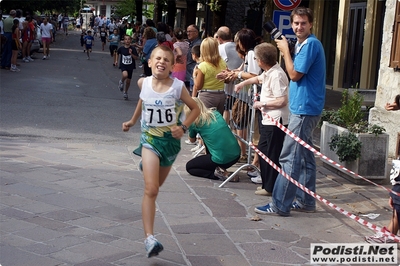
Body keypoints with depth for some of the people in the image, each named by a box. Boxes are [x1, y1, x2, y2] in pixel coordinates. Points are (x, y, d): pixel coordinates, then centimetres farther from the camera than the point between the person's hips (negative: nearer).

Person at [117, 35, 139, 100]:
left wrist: (131, 54, -26)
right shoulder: (121, 48, -7)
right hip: (123, 65, -1)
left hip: (130, 66, 1)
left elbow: (136, 58, -12)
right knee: (125, 75, -32)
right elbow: (118, 53, 16)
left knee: (128, 81, 10)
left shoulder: (132, 48, -10)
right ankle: (121, 82, 3)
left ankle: (125, 92, 34)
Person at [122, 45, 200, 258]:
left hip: (171, 140, 1)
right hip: (150, 139, -1)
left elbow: (195, 108, -1)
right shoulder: (143, 83, -5)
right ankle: (149, 238, -19)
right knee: (151, 189, -15)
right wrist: (133, 120, 20)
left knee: (156, 186, 18)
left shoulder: (178, 86, -12)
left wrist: (183, 127, -14)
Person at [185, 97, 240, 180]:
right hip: (236, 155, 6)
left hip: (222, 160, -6)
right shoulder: (215, 113, 10)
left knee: (189, 166, 17)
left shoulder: (194, 122, -3)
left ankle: (217, 173, -3)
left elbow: (192, 140, 18)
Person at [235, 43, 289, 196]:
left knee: (271, 154, -2)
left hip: (275, 121, -11)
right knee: (262, 150, 18)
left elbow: (282, 101, -26)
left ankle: (270, 187, 7)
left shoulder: (276, 75, -21)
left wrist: (262, 104, -15)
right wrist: (243, 83, 29)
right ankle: (267, 183, 28)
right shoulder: (268, 73, 10)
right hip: (268, 120, 11)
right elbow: (258, 78, 34)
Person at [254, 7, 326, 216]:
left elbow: (295, 74, -17)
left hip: (304, 108, -10)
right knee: (305, 157, 13)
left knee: (290, 158, -9)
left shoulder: (311, 44, -14)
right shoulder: (303, 44, 16)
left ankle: (280, 205, -6)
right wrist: (285, 52, 6)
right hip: (304, 107, 10)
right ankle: (305, 201, 20)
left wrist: (286, 50, -8)